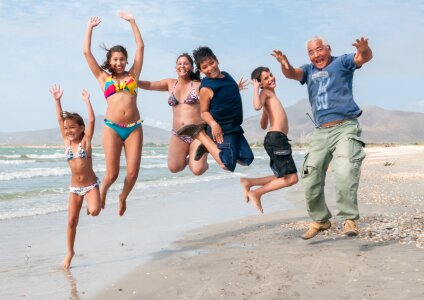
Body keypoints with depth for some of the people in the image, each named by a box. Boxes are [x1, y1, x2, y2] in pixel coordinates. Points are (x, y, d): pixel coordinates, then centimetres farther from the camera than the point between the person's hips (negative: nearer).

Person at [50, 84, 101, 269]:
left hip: (90, 185, -4)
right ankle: (70, 253, 21)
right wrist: (57, 100, -4)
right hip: (74, 188, 4)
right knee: (71, 222, 4)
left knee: (94, 211, -27)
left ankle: (91, 205, 11)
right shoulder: (66, 142, 3)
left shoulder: (85, 141, -7)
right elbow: (60, 119, 1)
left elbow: (92, 120, -16)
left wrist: (87, 101, -15)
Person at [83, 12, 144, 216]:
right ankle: (102, 191, 29)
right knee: (112, 174, -7)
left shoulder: (132, 75, 15)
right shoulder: (103, 78, 13)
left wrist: (132, 21, 19)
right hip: (112, 128, -1)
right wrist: (90, 27, 20)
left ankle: (123, 197, 28)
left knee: (132, 173, -4)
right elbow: (86, 52, 13)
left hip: (134, 128, 1)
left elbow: (140, 47, 16)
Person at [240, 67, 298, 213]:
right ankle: (256, 193, -4)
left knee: (282, 178, 15)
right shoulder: (265, 92, 1)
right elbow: (257, 106, -25)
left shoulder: (270, 95, 26)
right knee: (291, 178, -11)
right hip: (276, 138, -9)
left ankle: (248, 182, 14)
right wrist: (255, 87, -12)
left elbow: (263, 126, 29)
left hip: (277, 139, 9)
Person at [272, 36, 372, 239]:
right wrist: (284, 64, -24)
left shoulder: (342, 62, 6)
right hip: (320, 132, 5)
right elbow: (291, 74, 0)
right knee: (310, 180, 5)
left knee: (344, 173, -25)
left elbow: (364, 58, -9)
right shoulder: (308, 70, 18)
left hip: (345, 128, -5)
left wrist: (364, 50, -35)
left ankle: (349, 219, -13)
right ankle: (320, 220, 23)